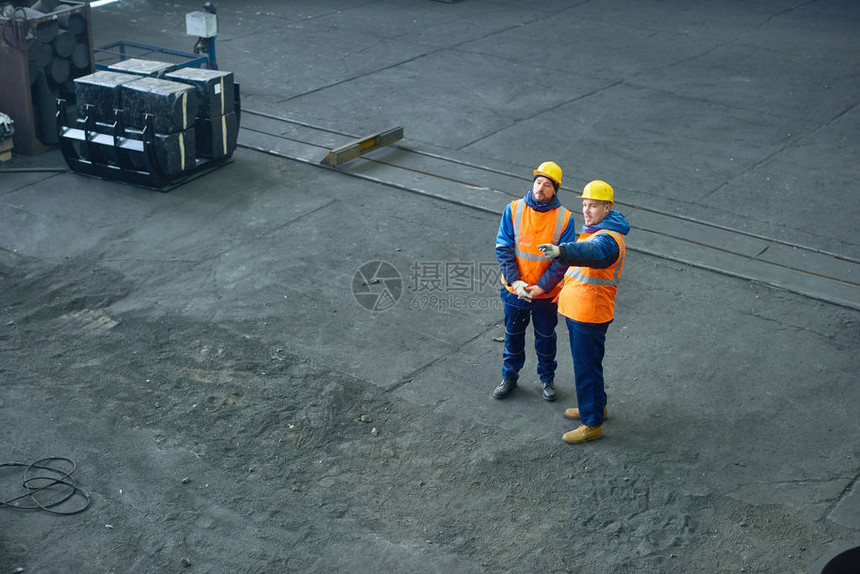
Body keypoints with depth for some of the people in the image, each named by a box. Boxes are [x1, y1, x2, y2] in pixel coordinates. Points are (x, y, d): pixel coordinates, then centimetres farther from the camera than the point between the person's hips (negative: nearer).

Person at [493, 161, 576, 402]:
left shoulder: (564, 218, -12)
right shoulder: (513, 210, -10)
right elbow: (503, 249, -9)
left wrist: (541, 287, -18)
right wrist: (515, 282, -17)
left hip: (546, 293, -1)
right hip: (514, 290, 1)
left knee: (545, 338, 17)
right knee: (513, 336, 18)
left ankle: (547, 379, 38)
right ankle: (509, 377, 38)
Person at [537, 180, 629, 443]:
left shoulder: (608, 239, -25)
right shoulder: (592, 230, 10)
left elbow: (590, 252, -47)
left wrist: (561, 251, -65)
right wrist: (565, 286, 30)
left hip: (590, 315, -10)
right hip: (576, 310, 10)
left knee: (587, 367, -2)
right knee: (584, 362, 23)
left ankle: (592, 424, 9)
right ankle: (596, 406, 40)